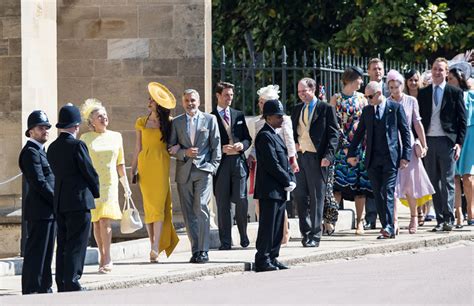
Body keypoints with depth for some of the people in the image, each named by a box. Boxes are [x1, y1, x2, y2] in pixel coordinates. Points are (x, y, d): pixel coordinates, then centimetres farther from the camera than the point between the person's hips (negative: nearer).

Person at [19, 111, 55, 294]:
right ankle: (32, 289, -6)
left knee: (45, 252, 13)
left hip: (48, 211, 10)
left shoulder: (40, 151, 20)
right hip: (39, 211, -10)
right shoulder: (30, 152, -12)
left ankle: (44, 288, 17)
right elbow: (39, 183, -18)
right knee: (36, 252, -8)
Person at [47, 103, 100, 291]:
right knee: (76, 246, -5)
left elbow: (57, 172, 12)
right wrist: (95, 192, 9)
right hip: (79, 201, -7)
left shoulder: (53, 147, 8)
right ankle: (72, 284, -9)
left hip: (59, 203, 7)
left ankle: (62, 284, 12)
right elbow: (90, 172, -10)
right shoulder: (77, 145, -13)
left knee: (63, 245, 11)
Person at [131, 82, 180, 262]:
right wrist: (133, 170, 5)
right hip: (145, 165, 2)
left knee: (159, 204, -9)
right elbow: (138, 149, 10)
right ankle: (153, 245, 4)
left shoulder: (168, 123, 5)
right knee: (148, 204, -1)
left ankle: (156, 247, -14)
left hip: (162, 165, -2)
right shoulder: (141, 123, 10)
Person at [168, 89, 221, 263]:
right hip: (184, 172, 3)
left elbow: (216, 145, 6)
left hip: (203, 170, -3)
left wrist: (213, 166, -3)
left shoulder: (210, 120, 8)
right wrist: (184, 153, -9)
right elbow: (171, 148, 9)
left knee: (201, 208, -14)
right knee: (188, 213, 2)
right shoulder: (177, 122, 12)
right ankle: (195, 250, 7)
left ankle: (203, 251, -14)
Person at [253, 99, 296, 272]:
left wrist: (291, 180, 5)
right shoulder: (265, 136, -13)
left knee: (277, 227, 11)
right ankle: (262, 260, -4)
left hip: (280, 190, 10)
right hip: (269, 190, -10)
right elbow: (272, 165, -18)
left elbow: (284, 161, 20)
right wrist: (288, 182, -12)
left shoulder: (274, 135, 19)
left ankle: (272, 258, 16)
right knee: (268, 226, -7)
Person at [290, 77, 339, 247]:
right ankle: (306, 232, 13)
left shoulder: (326, 109, -2)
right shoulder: (297, 109, 15)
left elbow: (333, 134, -5)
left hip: (316, 158, -5)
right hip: (299, 157, 5)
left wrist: (328, 156, -15)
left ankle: (315, 236, 2)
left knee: (316, 198, -1)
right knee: (300, 196, 5)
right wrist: (294, 143, 2)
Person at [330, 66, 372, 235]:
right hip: (341, 145, -3)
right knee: (337, 183, -11)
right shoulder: (336, 99, 2)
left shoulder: (361, 98, 11)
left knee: (360, 184, 1)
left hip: (359, 145, 3)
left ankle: (359, 221, 5)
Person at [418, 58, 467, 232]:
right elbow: (419, 119, 12)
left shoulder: (455, 93, 3)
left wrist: (459, 143, -7)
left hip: (447, 141, -3)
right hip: (428, 141, 3)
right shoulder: (423, 93, 12)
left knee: (447, 182, -6)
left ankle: (448, 219, -7)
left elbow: (462, 120, 2)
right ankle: (440, 219, 6)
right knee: (434, 183, 4)